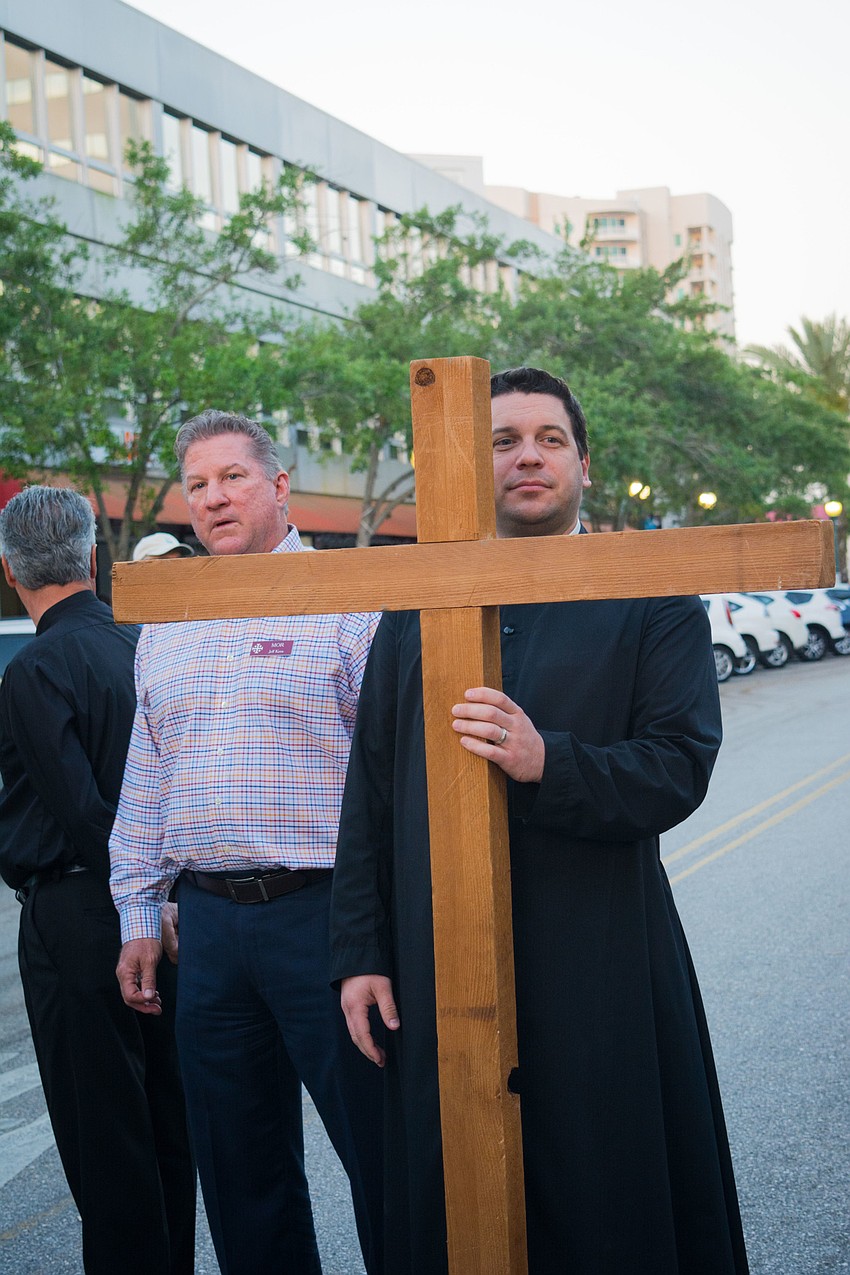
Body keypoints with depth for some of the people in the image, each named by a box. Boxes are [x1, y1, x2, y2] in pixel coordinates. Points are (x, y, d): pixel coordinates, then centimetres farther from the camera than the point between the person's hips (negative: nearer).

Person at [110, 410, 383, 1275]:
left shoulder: (346, 601, -5)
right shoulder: (164, 628, 14)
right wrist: (140, 916, 15)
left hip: (319, 912, -5)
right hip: (206, 921, 6)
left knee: (378, 1145, 2)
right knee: (237, 1163, 14)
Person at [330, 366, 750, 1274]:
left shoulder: (653, 604, 2)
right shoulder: (413, 611, 10)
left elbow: (679, 768, -8)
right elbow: (369, 794, 9)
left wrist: (548, 762, -25)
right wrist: (360, 953, 4)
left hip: (599, 972, -2)